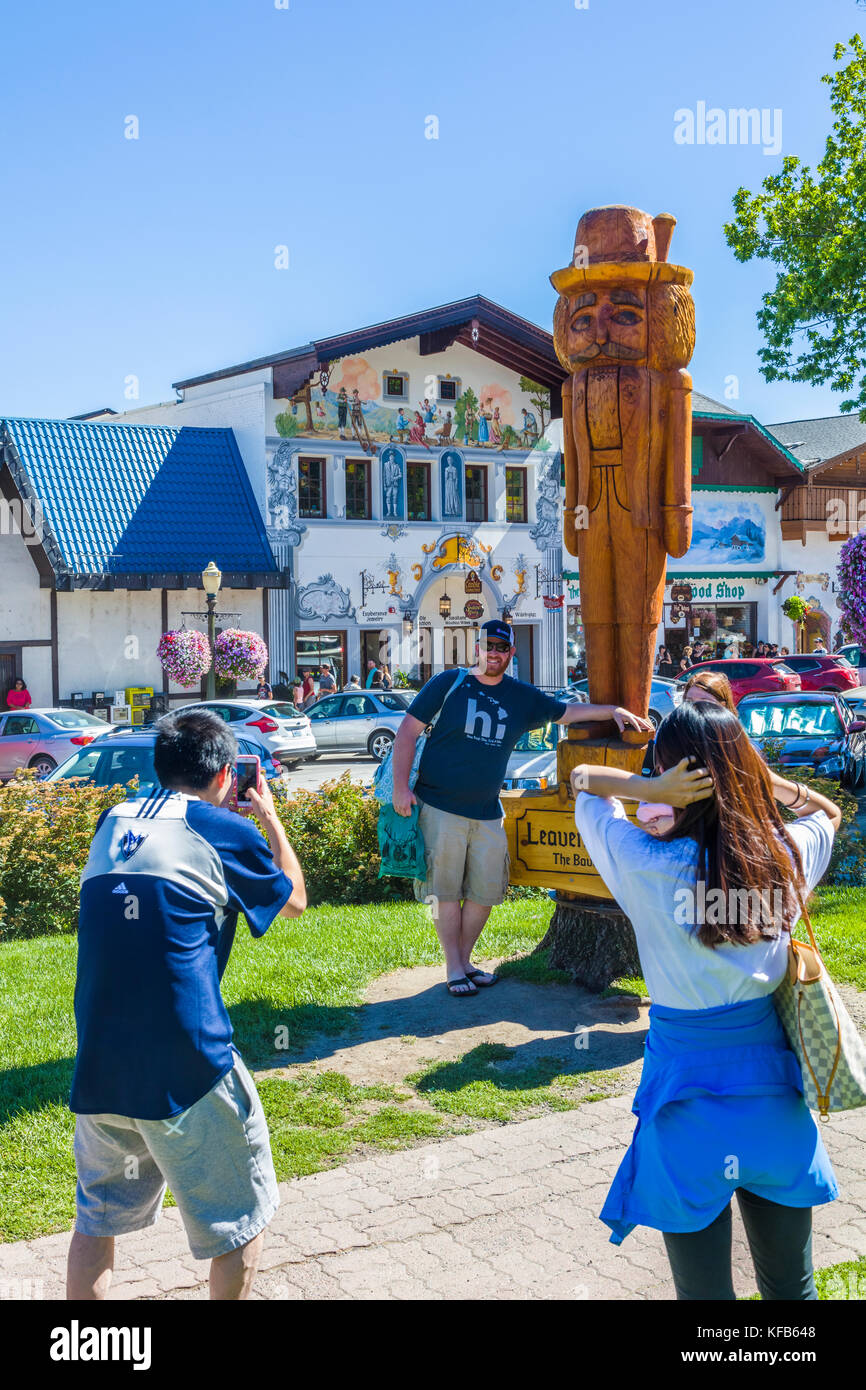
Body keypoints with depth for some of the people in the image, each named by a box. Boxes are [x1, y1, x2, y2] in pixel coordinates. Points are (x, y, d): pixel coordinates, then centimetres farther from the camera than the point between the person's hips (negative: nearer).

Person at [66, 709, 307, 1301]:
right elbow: (295, 898, 14)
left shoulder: (113, 821, 11)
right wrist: (270, 816, 25)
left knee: (97, 1219, 21)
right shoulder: (226, 830, -3)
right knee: (239, 1221, 13)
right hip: (186, 1068, -5)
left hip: (97, 1068, 6)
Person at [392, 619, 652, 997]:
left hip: (487, 813, 4)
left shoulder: (522, 697, 10)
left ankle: (465, 960, 23)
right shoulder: (448, 684, -2)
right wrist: (401, 785, -10)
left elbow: (567, 712, 24)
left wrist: (613, 711, 13)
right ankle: (453, 969, 11)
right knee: (446, 890, 0)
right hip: (439, 807, -4)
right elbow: (408, 731, -2)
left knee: (485, 891, 5)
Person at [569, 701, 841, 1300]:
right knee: (792, 1286, 20)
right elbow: (828, 810, 18)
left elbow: (582, 779, 0)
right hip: (774, 1093, 4)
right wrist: (745, 770, 3)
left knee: (704, 1285, 11)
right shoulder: (791, 856, -7)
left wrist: (654, 790, -17)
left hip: (692, 1098, -3)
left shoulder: (649, 867, -17)